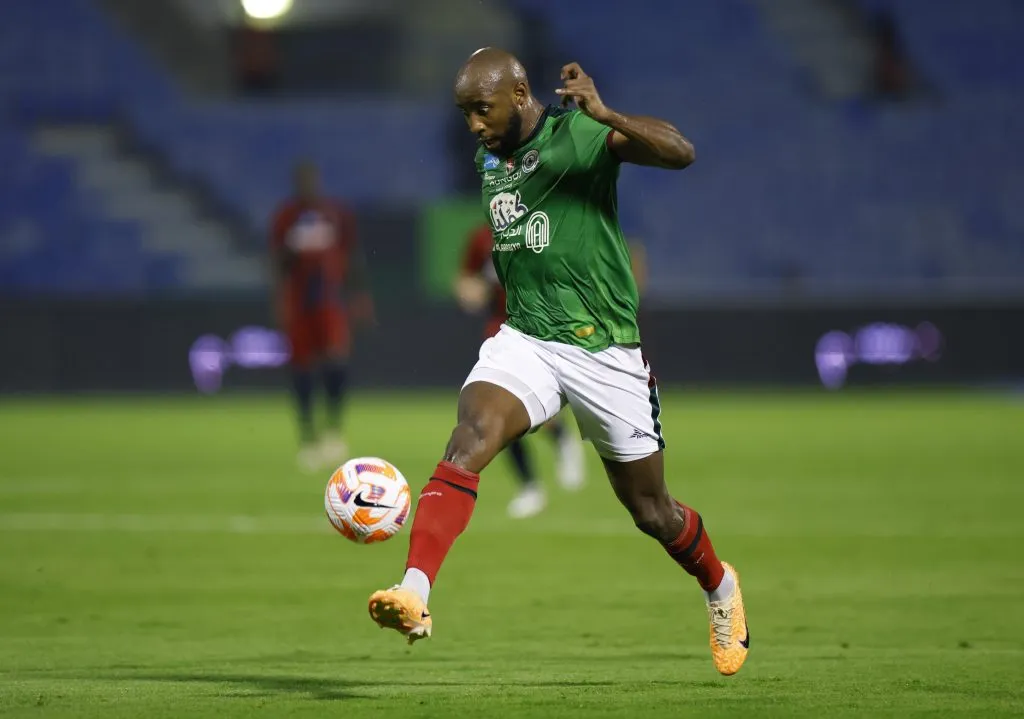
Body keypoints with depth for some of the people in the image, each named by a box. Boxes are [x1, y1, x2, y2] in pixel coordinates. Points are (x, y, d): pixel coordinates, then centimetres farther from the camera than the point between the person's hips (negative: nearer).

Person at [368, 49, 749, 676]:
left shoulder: (581, 136, -12)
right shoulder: (488, 159, 9)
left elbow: (681, 153, -28)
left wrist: (605, 115, -41)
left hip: (605, 350, -4)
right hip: (523, 340, 4)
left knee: (651, 511, 9)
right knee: (470, 438, -26)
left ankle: (720, 587, 40)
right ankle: (415, 596, -40)